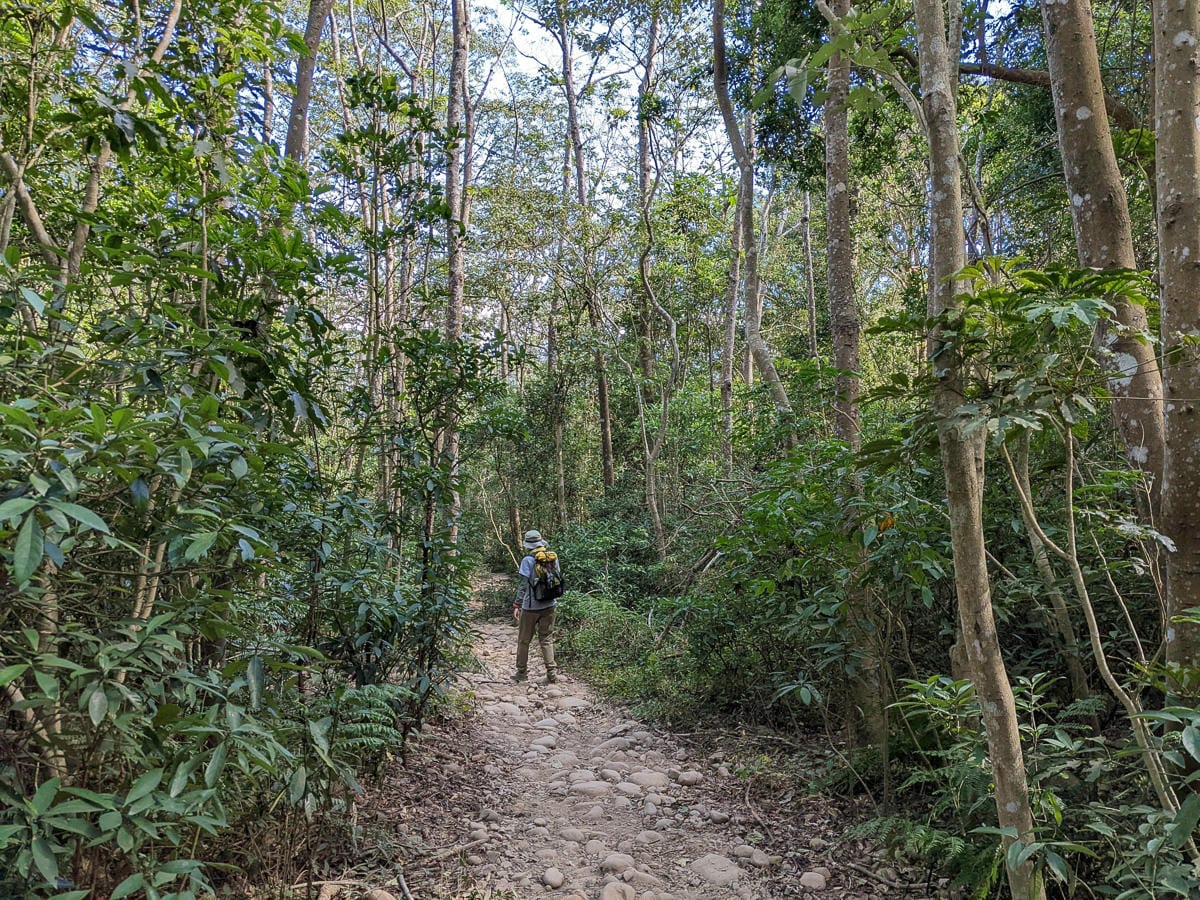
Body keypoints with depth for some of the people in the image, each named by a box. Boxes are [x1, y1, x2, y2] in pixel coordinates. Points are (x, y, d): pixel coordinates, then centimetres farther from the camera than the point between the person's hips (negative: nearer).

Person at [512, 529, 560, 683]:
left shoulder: (528, 560, -14)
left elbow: (522, 584, -14)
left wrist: (517, 605, -8)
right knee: (547, 639, 12)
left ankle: (522, 672, 22)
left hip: (530, 606, -4)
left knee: (524, 640, 12)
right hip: (549, 605, 4)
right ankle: (551, 673, 5)